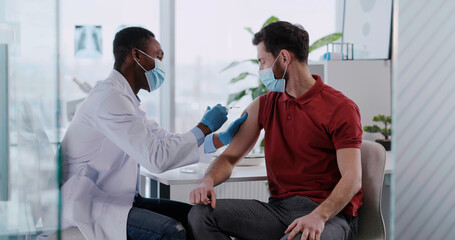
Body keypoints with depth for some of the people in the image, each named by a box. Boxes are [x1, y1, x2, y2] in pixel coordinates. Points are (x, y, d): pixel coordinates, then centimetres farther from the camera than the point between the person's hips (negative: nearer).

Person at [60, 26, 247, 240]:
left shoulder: (125, 98, 16)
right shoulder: (110, 98, -19)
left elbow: (164, 141, 17)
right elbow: (157, 157, -26)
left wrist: (223, 138, 9)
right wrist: (204, 128, -14)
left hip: (117, 199, 10)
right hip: (89, 206, -10)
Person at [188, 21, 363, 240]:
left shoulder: (341, 108, -6)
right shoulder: (264, 105, 13)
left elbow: (352, 178, -15)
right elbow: (230, 156, 15)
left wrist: (319, 216, -32)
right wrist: (208, 181, -8)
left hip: (330, 213, -6)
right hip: (279, 207, 6)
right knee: (201, 213, -14)